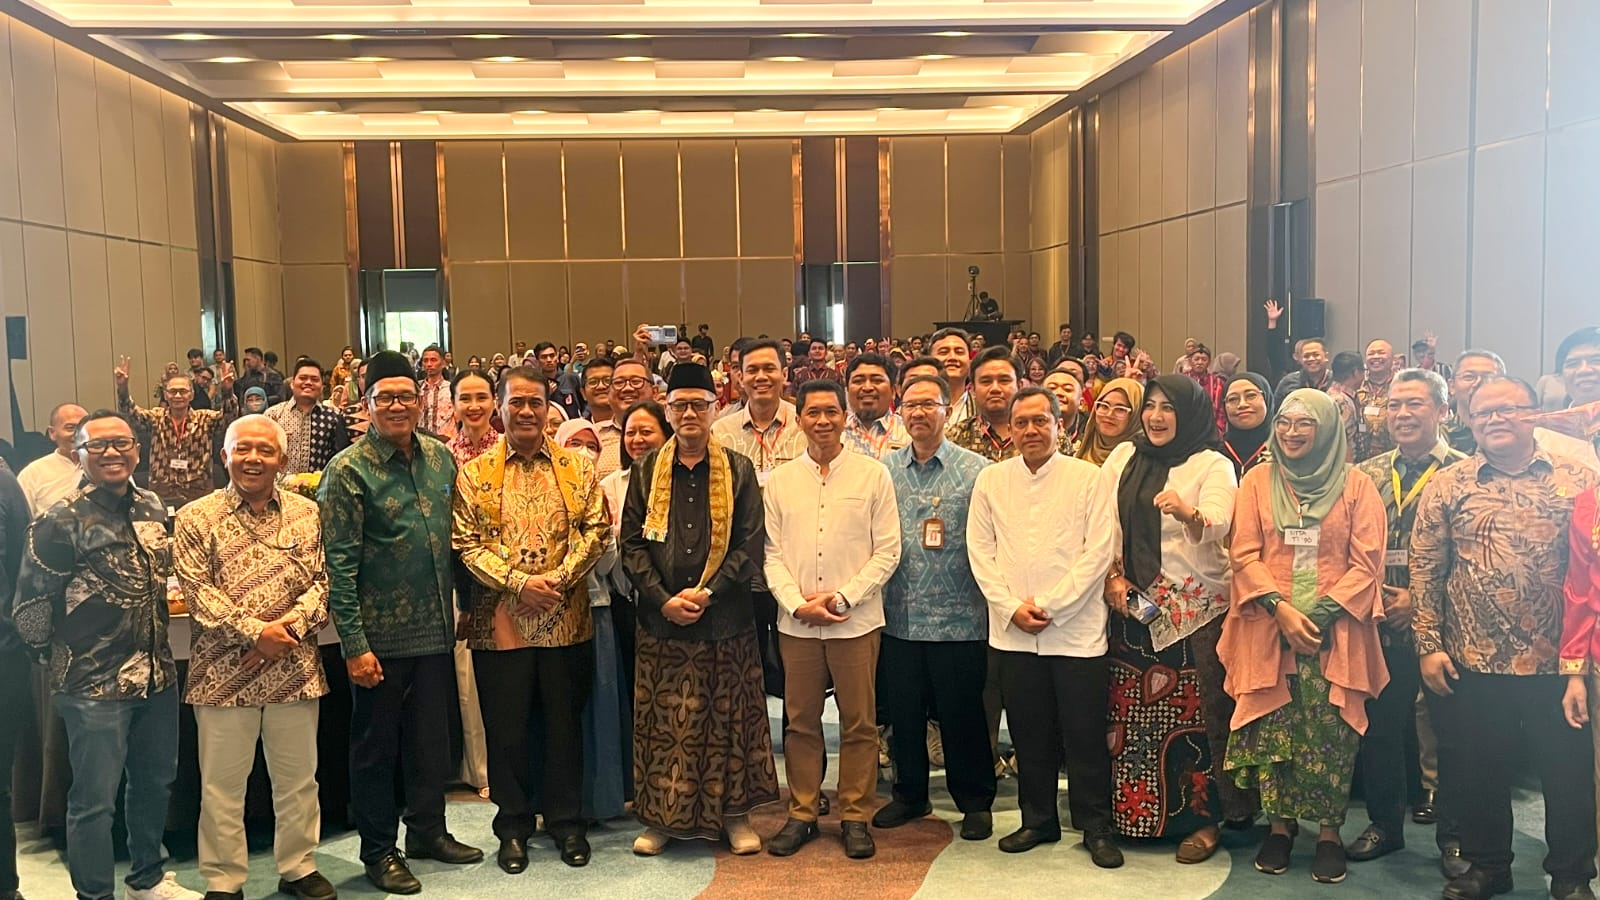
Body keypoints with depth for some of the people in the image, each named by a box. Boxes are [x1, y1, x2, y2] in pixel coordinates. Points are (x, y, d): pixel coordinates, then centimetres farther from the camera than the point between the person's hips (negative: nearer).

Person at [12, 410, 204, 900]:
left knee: (156, 782, 18)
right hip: (94, 684, -6)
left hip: (158, 675, 6)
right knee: (95, 799, 4)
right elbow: (30, 604, -9)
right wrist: (56, 657, 0)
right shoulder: (60, 521, -13)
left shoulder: (153, 507, 7)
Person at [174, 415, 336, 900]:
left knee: (298, 778, 12)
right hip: (223, 673, -2)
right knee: (222, 784, 7)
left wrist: (289, 627, -14)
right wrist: (255, 632, -17)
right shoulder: (196, 517, -1)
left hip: (295, 669, 2)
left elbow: (322, 583, 2)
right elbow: (198, 591, -8)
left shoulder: (307, 514, 6)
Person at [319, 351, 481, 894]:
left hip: (436, 630, 5)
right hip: (381, 636, -5)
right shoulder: (349, 470, -11)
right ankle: (379, 850, 22)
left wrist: (456, 608, 11)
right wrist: (354, 643, -16)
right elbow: (339, 564, -13)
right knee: (376, 746, 8)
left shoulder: (442, 459, 6)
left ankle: (428, 829, 33)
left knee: (431, 737, 16)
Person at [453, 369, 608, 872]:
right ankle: (513, 826, 23)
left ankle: (567, 821, 24)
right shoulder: (474, 473, 3)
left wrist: (559, 578, -13)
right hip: (500, 619, 0)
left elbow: (595, 529, 0)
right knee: (506, 728, 7)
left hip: (565, 618, 1)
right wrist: (518, 582, -14)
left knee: (564, 723, 9)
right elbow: (466, 542, -3)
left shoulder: (578, 467, 6)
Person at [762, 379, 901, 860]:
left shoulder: (873, 474, 0)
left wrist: (842, 597, -11)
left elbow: (887, 551, -2)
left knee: (859, 724, 5)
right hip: (796, 622, 2)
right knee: (801, 721, 9)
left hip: (856, 620, -2)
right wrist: (798, 603, -9)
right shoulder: (779, 481, 7)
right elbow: (771, 553, 5)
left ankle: (855, 816, 18)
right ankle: (801, 814, 22)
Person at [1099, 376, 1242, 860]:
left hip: (1195, 608, -4)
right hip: (1130, 605, 4)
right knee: (1132, 711, 6)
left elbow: (1217, 525, -19)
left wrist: (1187, 513, -40)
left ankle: (1204, 818, 10)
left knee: (1199, 710, -3)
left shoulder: (1212, 465, -2)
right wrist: (1112, 576, -4)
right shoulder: (1123, 457, 10)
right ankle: (1134, 810, 19)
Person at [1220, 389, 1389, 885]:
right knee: (1272, 728, 2)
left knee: (1330, 732, -3)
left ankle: (1329, 831, 11)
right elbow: (1245, 554, 2)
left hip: (1334, 632, -1)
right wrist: (1281, 609, -10)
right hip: (1269, 627, 1)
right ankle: (1279, 824, 16)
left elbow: (1366, 563, 0)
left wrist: (1322, 612, -12)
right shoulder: (1258, 481, 8)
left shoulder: (1355, 485, 4)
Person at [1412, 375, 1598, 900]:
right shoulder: (1447, 486, 3)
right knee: (1479, 770, 12)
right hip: (1472, 661, 1)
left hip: (1556, 660, 0)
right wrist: (1429, 645, -2)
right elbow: (1424, 569, 3)